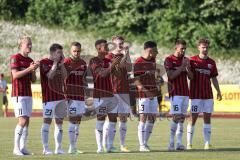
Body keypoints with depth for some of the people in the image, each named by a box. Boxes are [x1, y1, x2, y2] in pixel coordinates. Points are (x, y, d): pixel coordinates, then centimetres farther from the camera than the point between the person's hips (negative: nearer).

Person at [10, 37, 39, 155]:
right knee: (22, 121, -15)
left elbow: (33, 80, 14)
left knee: (27, 121, 3)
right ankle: (16, 148, -10)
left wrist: (33, 70, -5)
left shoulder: (30, 61, 15)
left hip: (28, 94, 7)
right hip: (18, 95, -7)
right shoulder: (15, 58, -6)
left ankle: (23, 147, 7)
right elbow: (15, 75, -16)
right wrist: (29, 69, -20)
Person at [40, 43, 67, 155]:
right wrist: (55, 63, -11)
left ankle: (58, 148, 9)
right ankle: (45, 149, -3)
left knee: (59, 122, 6)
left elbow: (64, 77, 7)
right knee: (47, 121, -5)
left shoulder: (59, 63, 16)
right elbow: (50, 75, -17)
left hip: (60, 96, 7)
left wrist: (62, 64, 0)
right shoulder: (44, 62, -5)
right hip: (49, 97, -7)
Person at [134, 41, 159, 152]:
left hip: (153, 94, 8)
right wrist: (146, 91, -22)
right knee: (143, 118, -8)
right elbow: (136, 80, -13)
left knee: (152, 118, 7)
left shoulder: (153, 61, 15)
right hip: (143, 94, -8)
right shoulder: (139, 62, -10)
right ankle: (142, 146, -7)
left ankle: (145, 143, 16)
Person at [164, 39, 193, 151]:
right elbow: (171, 75, -13)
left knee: (182, 118, 3)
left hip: (185, 92, 6)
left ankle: (179, 143, 4)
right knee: (176, 117, -14)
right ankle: (171, 142, -10)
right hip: (175, 92, -6)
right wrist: (182, 67, -15)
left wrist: (188, 67, -6)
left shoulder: (185, 60, 15)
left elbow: (191, 77, 12)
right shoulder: (169, 60, -3)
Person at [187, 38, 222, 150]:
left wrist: (218, 91, 9)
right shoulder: (192, 60, -1)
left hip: (208, 95, 4)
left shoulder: (211, 62, 10)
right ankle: (189, 144, 2)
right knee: (193, 118, -3)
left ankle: (207, 143, 4)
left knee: (207, 118, 3)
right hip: (195, 95, -4)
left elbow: (214, 78, 15)